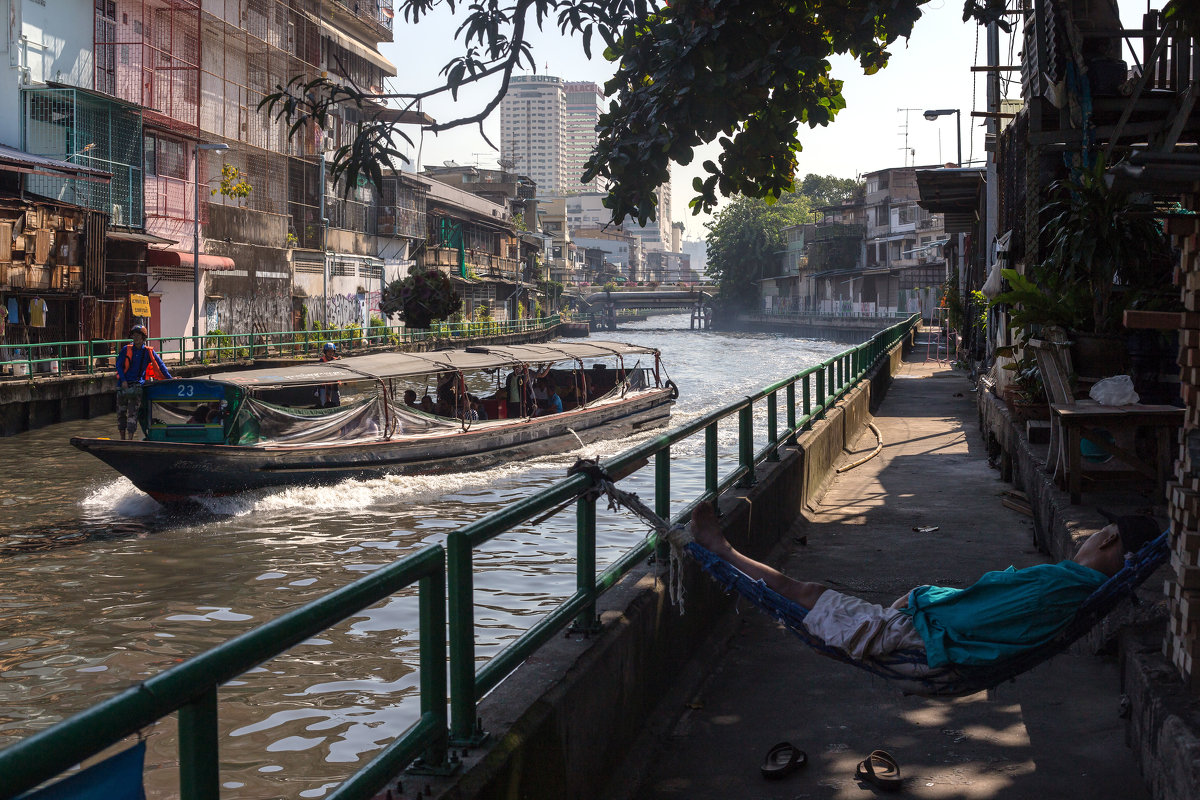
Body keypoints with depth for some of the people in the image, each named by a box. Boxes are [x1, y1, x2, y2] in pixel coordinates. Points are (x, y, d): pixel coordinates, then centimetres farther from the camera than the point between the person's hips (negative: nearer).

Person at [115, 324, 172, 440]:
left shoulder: (149, 352, 3)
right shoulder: (126, 350, 4)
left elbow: (160, 365, 7)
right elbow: (119, 365, 3)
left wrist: (170, 378, 4)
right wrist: (123, 380, -8)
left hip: (138, 384, -2)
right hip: (124, 384, 2)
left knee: (133, 412, -9)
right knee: (121, 411, 6)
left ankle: (130, 438, -10)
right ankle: (122, 438, 17)